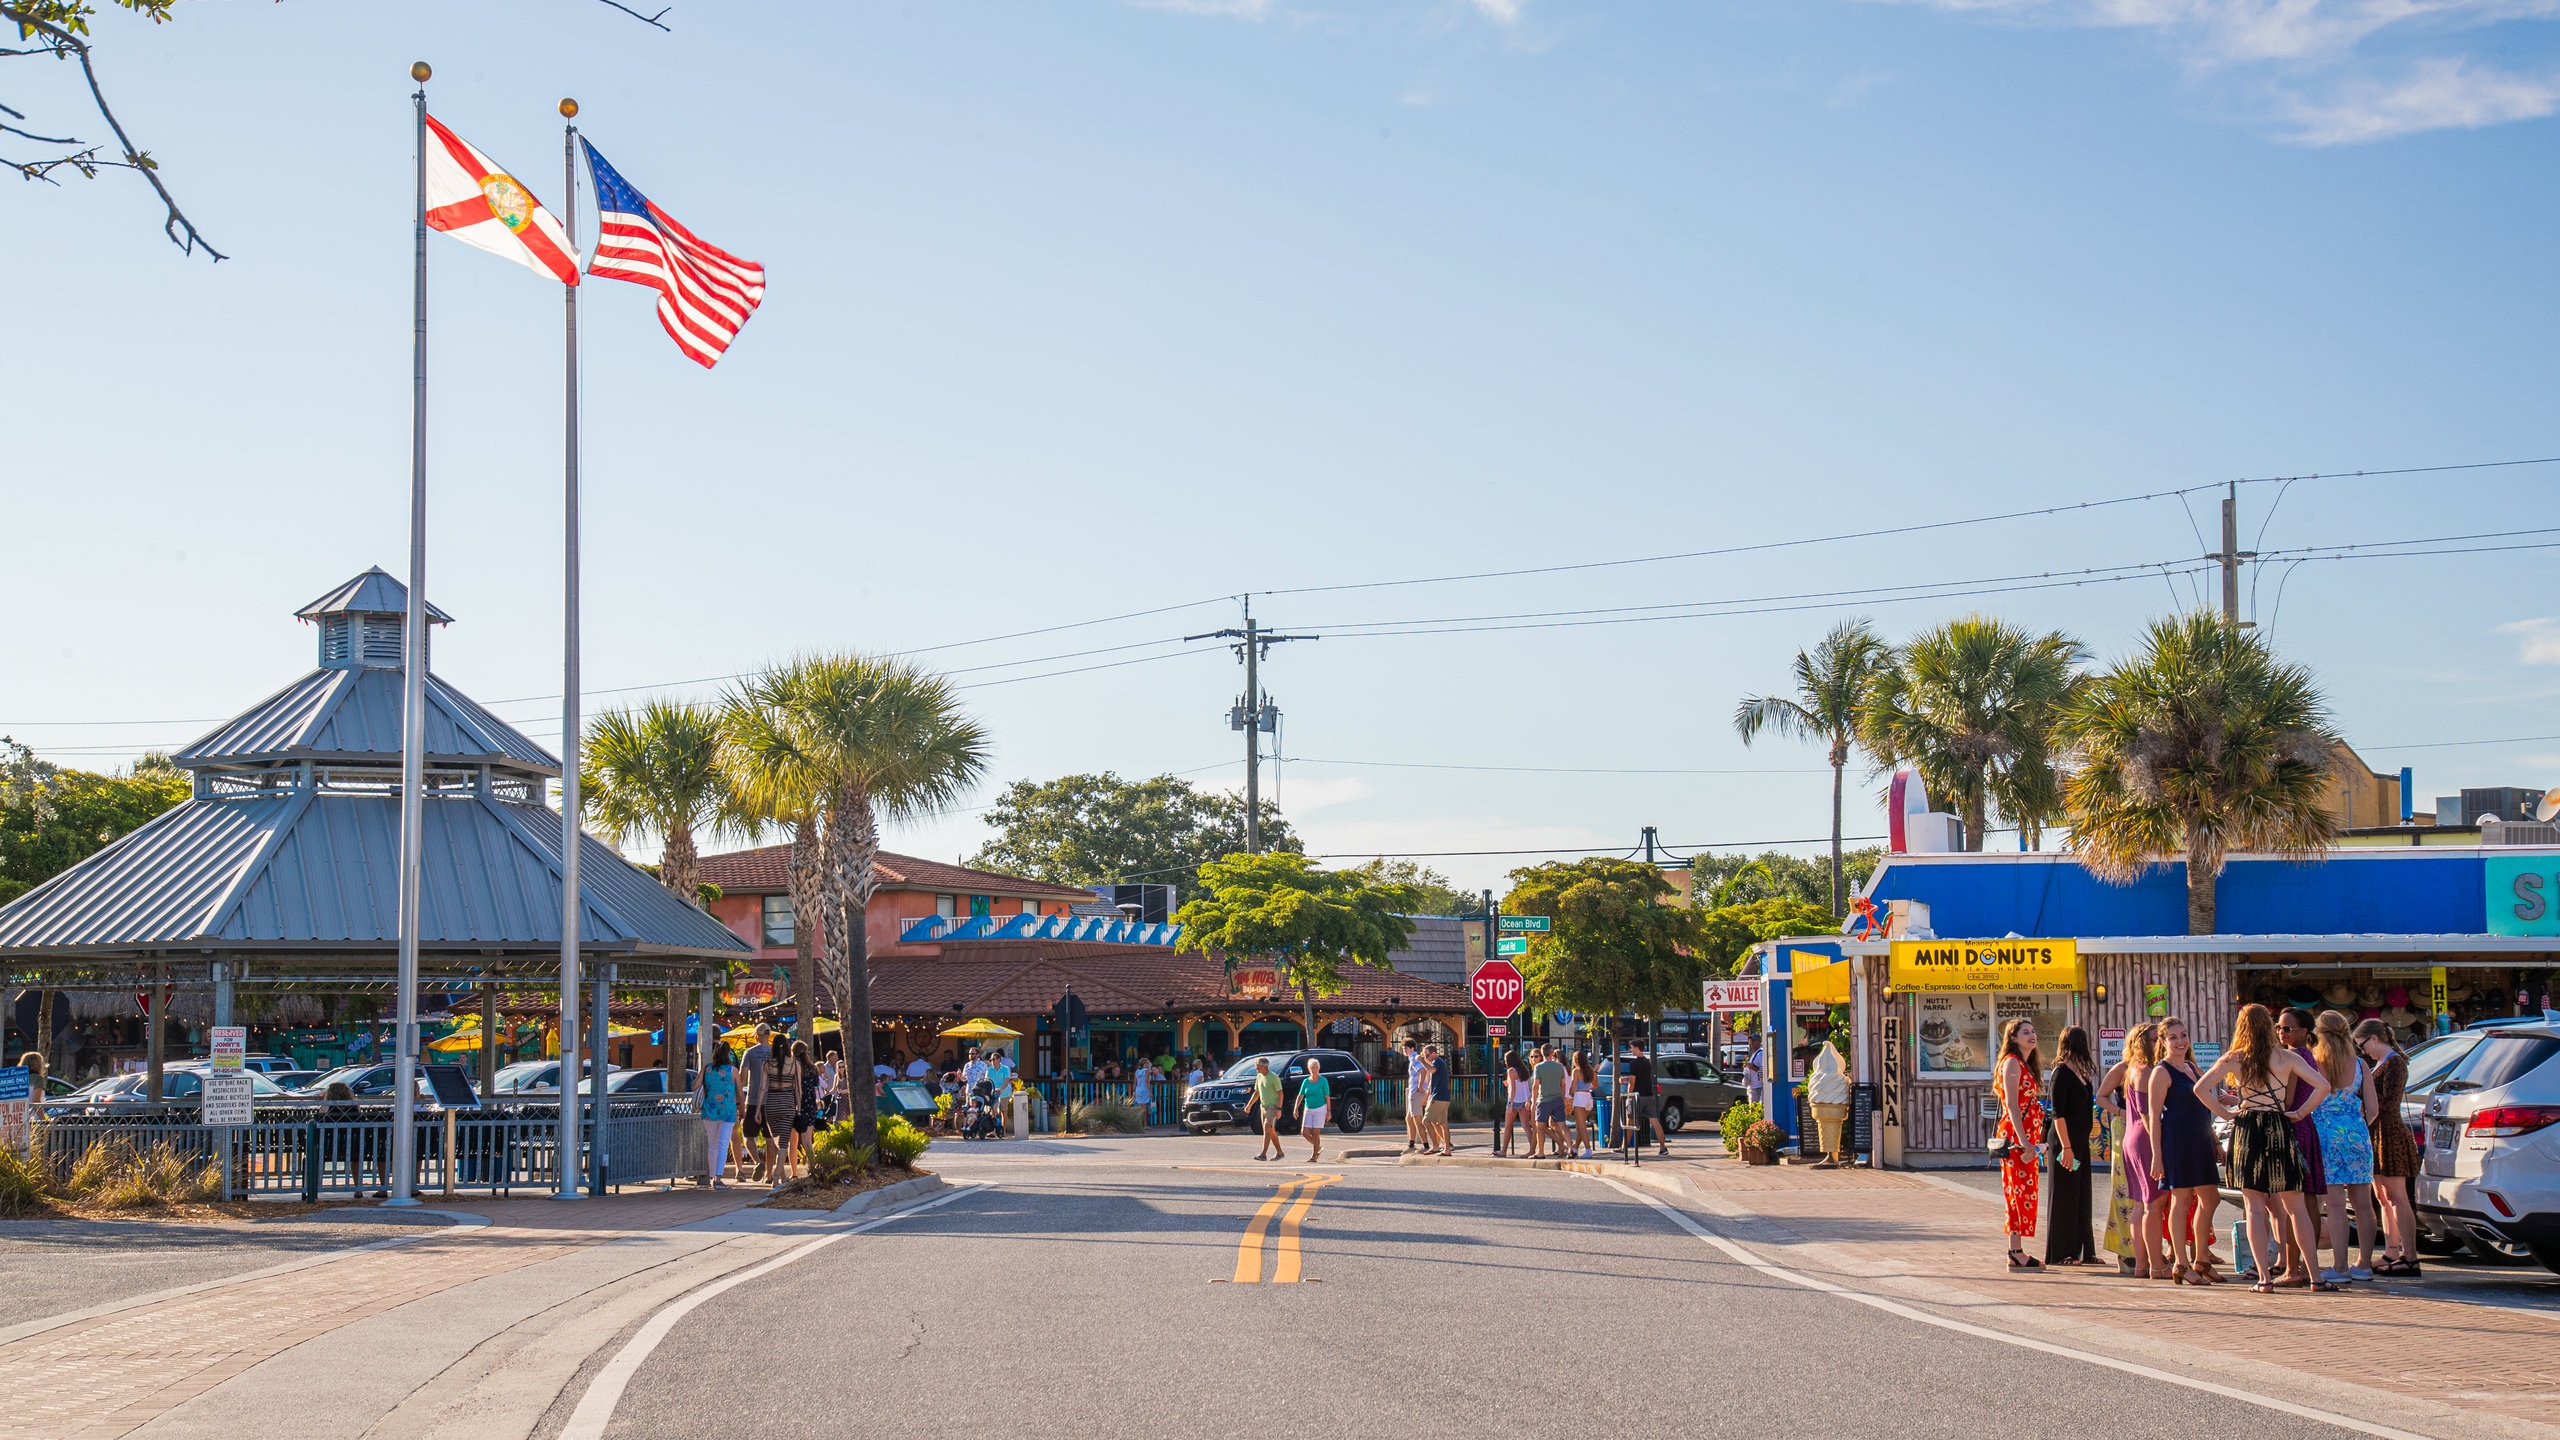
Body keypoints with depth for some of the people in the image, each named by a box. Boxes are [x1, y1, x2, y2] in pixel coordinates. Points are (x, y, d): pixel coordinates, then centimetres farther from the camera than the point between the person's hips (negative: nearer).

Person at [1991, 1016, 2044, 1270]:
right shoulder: (2012, 1062, -11)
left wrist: (2032, 1141, 17)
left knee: (2021, 1192, 9)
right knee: (2021, 1191, -10)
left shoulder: (2025, 1065, 18)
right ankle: (2017, 1253, -10)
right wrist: (2024, 1142, -24)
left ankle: (2016, 1251, 11)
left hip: (2025, 1137, 9)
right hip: (2016, 1136, -9)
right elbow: (2012, 1105, -18)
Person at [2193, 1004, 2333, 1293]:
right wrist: (2300, 1112, 3)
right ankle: (2313, 1276, 3)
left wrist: (2225, 1113, 4)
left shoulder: (2234, 1059, 1)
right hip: (2280, 1129, 0)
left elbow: (2200, 1088, -3)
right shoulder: (2286, 1058, 1)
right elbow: (2323, 1086, -6)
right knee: (2295, 1207, 5)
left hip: (2247, 1129, 0)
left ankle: (2264, 1277, -3)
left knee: (2255, 1208, 3)